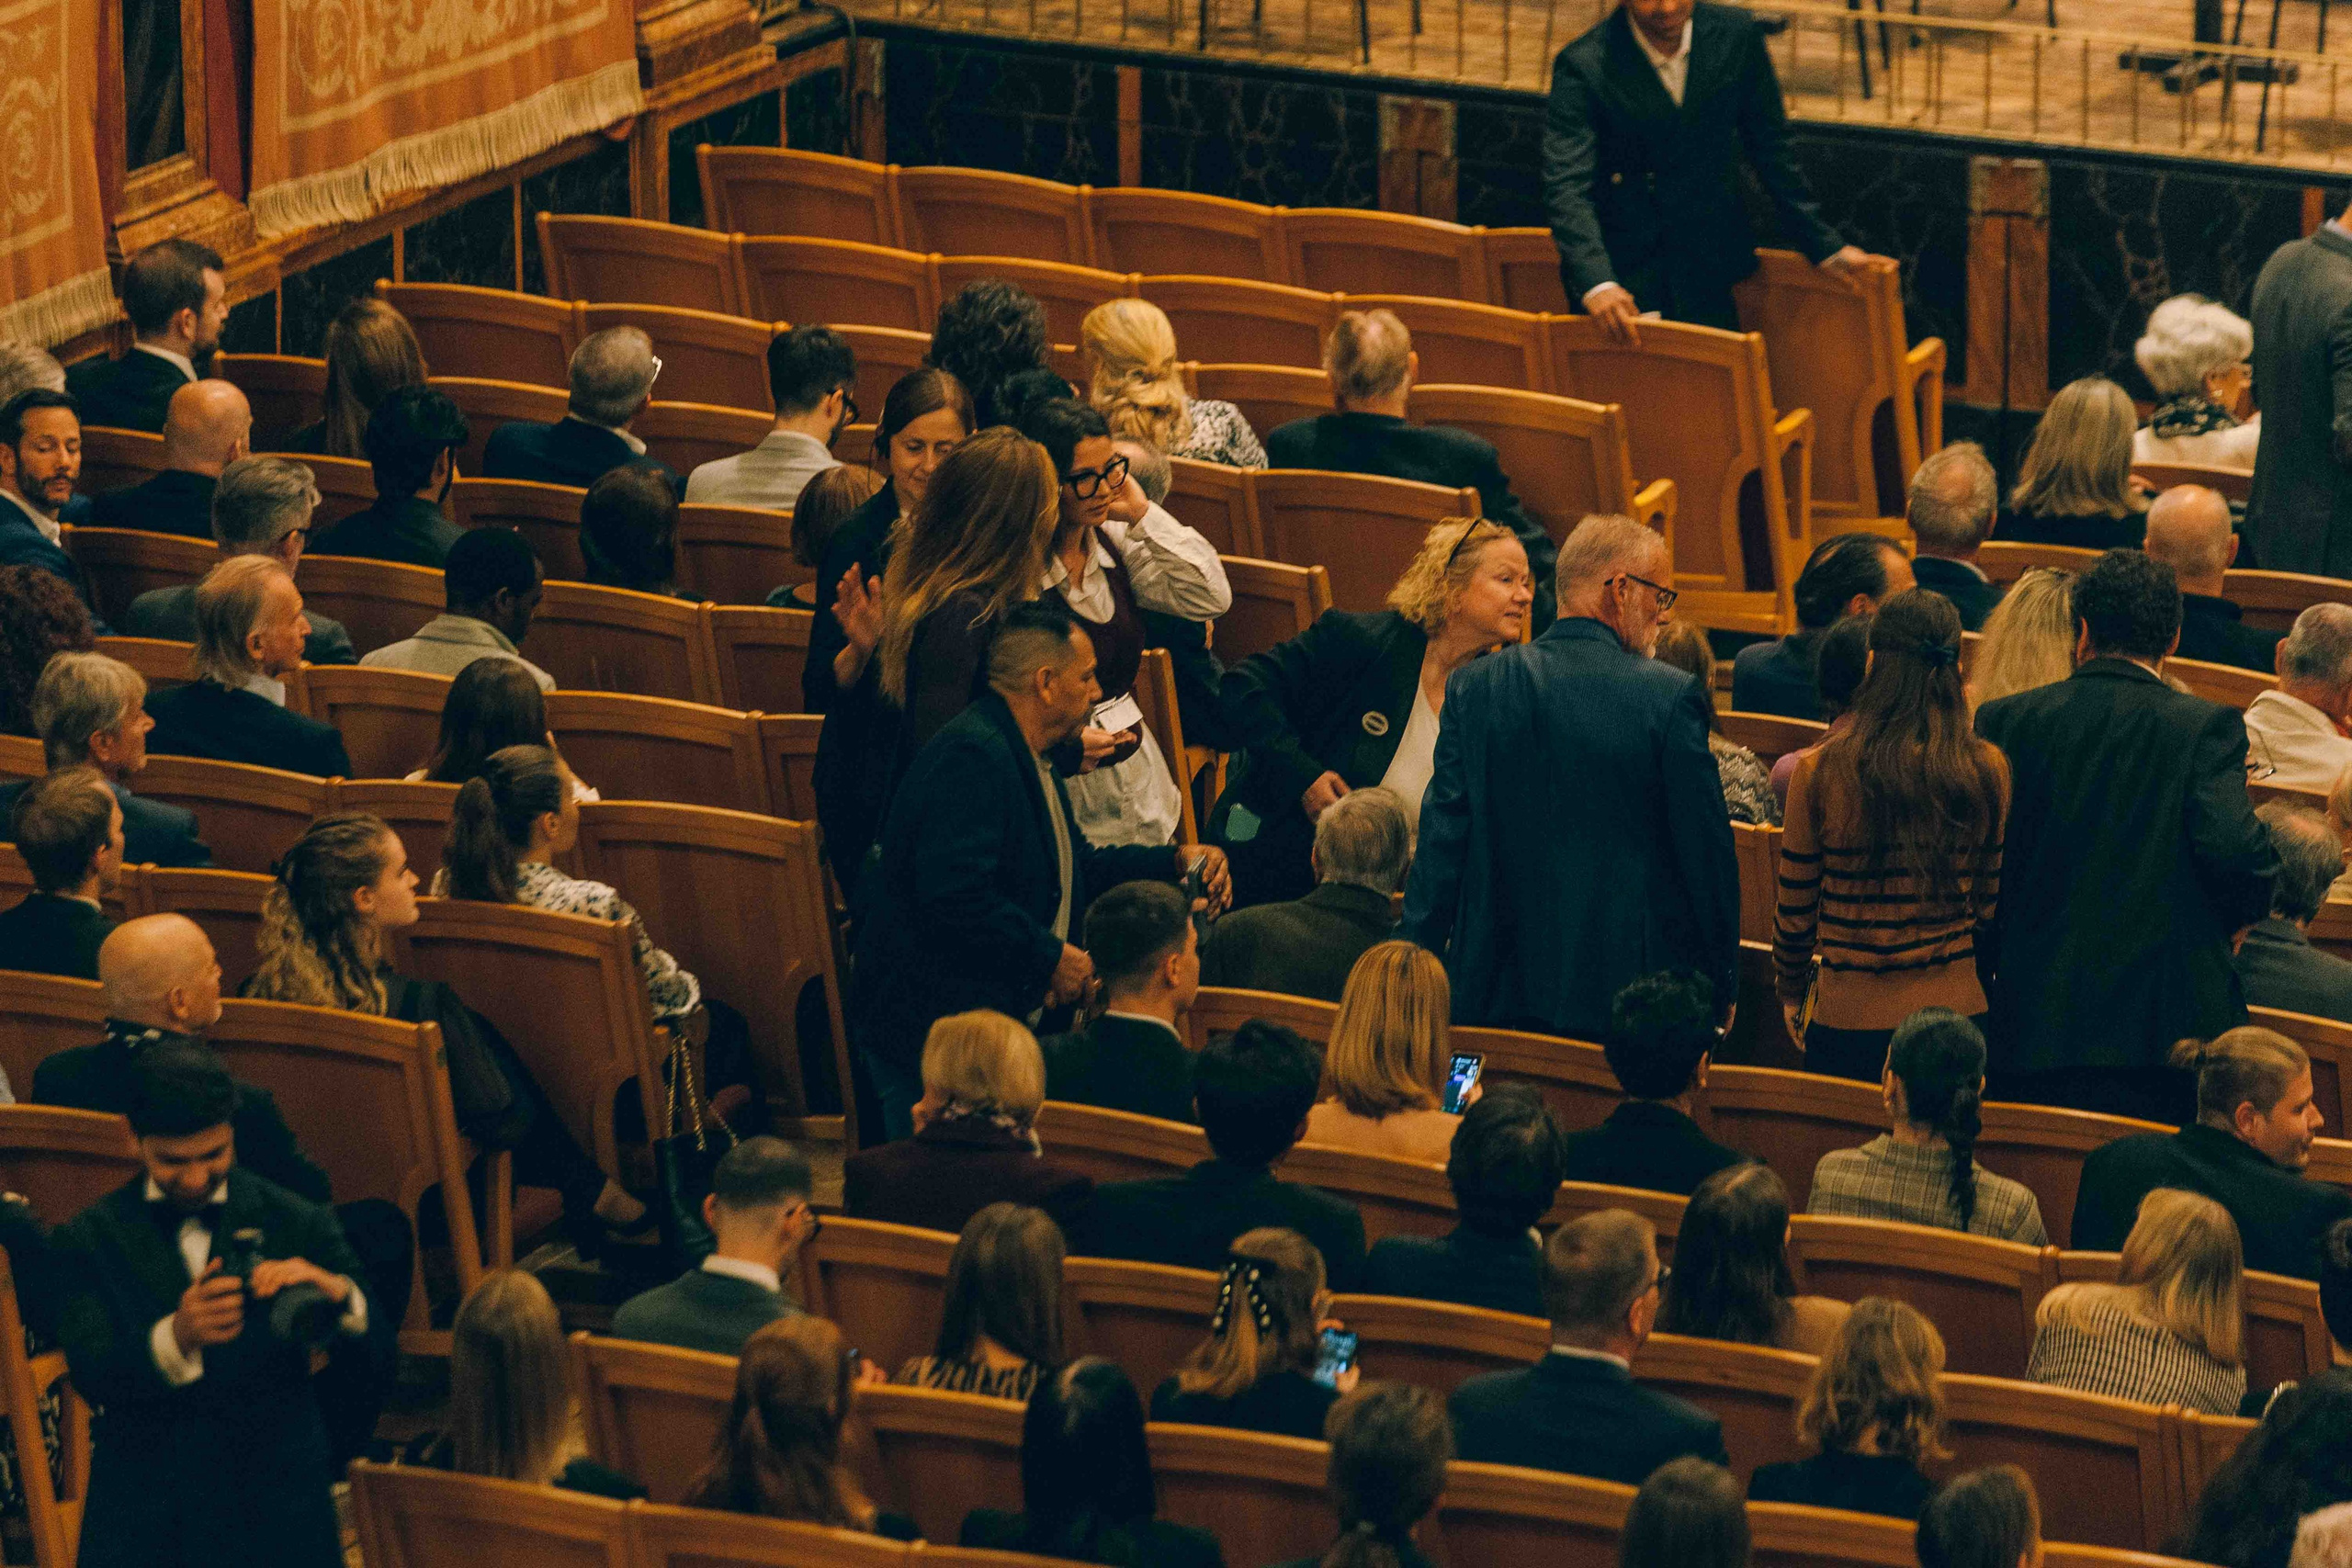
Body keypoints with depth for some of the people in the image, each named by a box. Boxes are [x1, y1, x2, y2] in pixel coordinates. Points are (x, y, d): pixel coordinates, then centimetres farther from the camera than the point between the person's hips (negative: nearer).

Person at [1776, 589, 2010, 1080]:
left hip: (1847, 1020, -2)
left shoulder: (1820, 772, -10)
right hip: (1956, 1011, 2)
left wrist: (1792, 992, 17)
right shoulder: (1987, 770, -6)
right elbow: (1992, 904, 5)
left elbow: (1795, 909, 0)